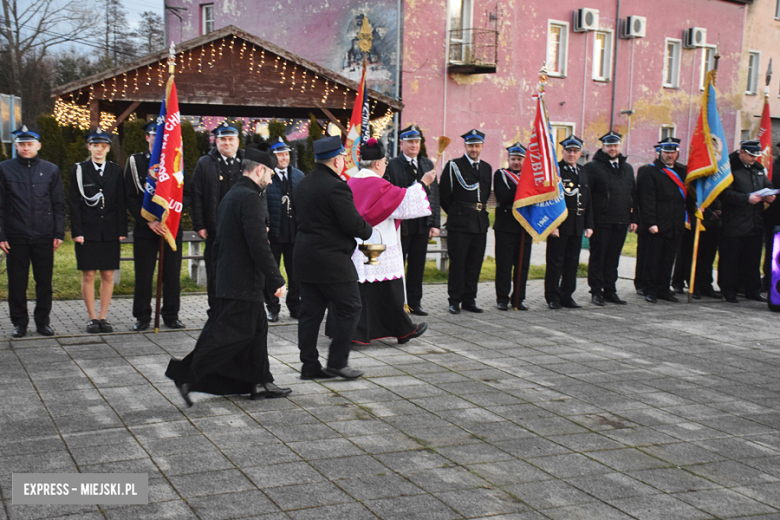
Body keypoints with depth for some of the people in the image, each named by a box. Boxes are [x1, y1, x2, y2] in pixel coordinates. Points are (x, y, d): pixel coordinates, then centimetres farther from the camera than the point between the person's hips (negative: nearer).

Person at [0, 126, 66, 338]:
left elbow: (59, 205, 8)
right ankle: (20, 322, 16)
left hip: (44, 237, 1)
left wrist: (59, 233, 1)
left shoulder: (51, 170, 7)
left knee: (44, 281, 6)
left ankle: (43, 321, 18)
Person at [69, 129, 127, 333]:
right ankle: (92, 317, 9)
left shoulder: (116, 171, 8)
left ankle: (103, 317, 11)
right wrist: (76, 231, -7)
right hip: (87, 231, -2)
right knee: (88, 275, 1)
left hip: (110, 232, 2)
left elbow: (121, 203, 7)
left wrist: (122, 230, 0)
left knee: (108, 275, 3)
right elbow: (75, 203, 0)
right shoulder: (79, 170, 3)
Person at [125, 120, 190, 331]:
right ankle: (142, 317, 11)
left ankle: (171, 315, 15)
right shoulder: (135, 162, 5)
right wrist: (147, 221, -10)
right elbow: (131, 197, 0)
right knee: (143, 275, 0)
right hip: (144, 227, -1)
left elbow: (187, 195, 8)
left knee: (172, 274, 3)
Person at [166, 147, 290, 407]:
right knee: (228, 334, -6)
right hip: (243, 283, -10)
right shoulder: (249, 198, -17)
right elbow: (259, 244, -22)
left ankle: (260, 383, 20)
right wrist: (277, 280, -17)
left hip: (228, 277, 10)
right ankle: (186, 375, -5)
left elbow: (218, 239, 19)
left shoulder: (231, 195, 14)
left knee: (257, 329, 14)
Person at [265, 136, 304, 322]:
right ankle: (273, 308, 18)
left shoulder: (298, 175, 10)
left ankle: (295, 306, 22)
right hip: (273, 232, -3)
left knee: (295, 272, 9)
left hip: (295, 232, 3)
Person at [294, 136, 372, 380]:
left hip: (304, 257, 9)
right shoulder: (335, 187, -17)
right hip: (331, 260, -9)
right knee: (349, 308, 2)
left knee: (311, 312, 11)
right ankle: (337, 362, 2)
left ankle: (310, 365, 14)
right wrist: (368, 231, 2)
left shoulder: (301, 185, 11)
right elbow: (353, 223, -17)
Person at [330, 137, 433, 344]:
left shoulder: (350, 184, 6)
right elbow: (405, 202, -13)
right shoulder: (379, 185, -15)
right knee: (387, 290, 4)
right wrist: (422, 183, -5)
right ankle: (403, 331, 18)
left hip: (352, 247, 6)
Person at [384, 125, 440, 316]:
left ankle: (415, 302, 20)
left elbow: (434, 195, 9)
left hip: (422, 224, 4)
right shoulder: (392, 165, -4)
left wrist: (435, 223, 4)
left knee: (418, 265, 10)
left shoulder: (427, 164, 10)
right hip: (400, 224, -4)